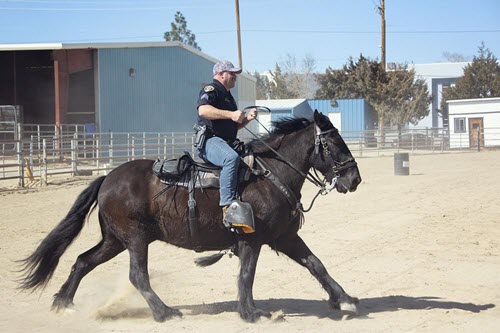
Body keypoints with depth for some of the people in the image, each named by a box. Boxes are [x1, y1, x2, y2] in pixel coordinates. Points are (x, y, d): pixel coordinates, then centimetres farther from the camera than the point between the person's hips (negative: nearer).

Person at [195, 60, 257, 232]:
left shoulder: (227, 96, 29)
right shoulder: (211, 90, -3)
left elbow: (234, 126, 33)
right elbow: (203, 110, -24)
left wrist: (246, 119, 13)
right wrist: (231, 114, -28)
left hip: (226, 143, 11)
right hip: (209, 140, -11)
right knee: (232, 158, -37)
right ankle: (228, 207, -41)